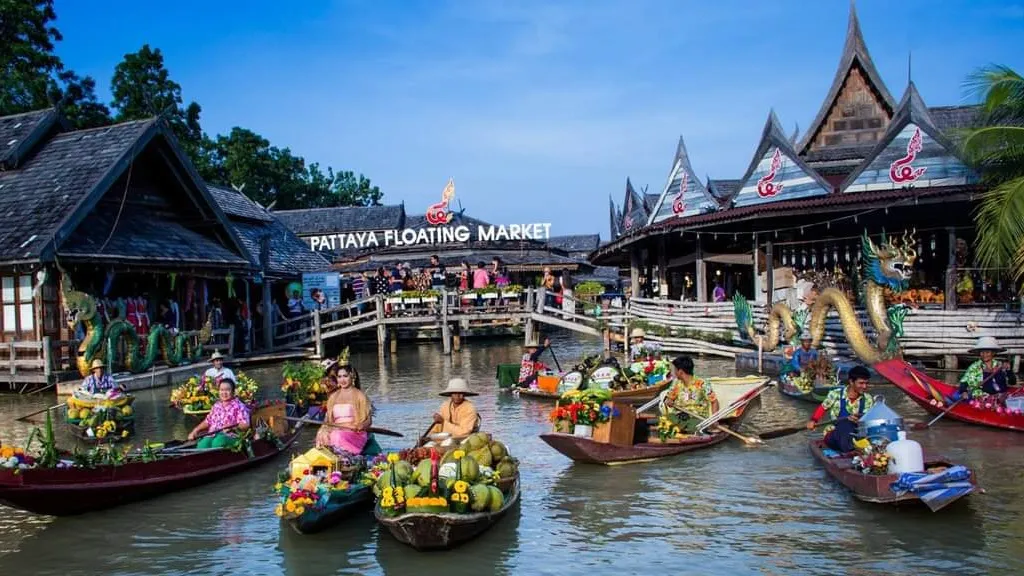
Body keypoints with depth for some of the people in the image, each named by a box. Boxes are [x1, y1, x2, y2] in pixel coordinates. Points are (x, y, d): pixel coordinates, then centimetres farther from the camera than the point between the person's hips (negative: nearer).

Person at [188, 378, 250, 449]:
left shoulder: (238, 406, 4)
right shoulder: (216, 405, 23)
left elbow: (245, 425, -6)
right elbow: (207, 421, 28)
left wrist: (232, 427, -21)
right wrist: (195, 431, 15)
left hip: (229, 436, -4)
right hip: (212, 435, 5)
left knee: (218, 442, -38)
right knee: (202, 444, -29)